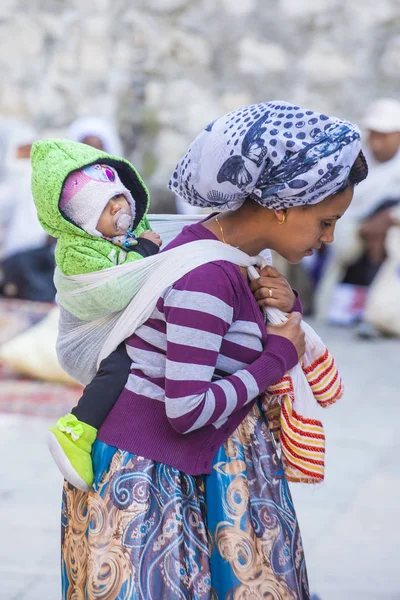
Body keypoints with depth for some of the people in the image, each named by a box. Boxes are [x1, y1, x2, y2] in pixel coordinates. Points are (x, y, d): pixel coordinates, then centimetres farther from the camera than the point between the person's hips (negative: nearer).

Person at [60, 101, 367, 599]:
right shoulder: (207, 275, -25)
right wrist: (279, 356, -17)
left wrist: (286, 307, -5)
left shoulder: (231, 255, 3)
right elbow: (188, 410, -28)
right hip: (143, 472, -9)